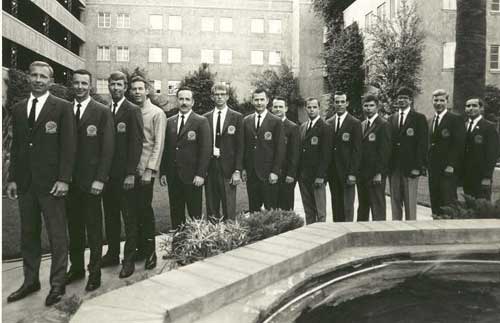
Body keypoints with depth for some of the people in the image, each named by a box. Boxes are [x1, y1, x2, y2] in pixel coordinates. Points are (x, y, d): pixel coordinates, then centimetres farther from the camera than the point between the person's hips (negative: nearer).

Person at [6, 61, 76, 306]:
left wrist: (63, 179, -13)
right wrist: (12, 178, 7)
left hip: (51, 183, -5)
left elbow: (68, 146, -7)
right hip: (25, 183, 5)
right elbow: (15, 145, 13)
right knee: (28, 235, 13)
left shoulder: (63, 108, -3)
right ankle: (30, 281, 26)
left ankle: (57, 284, 15)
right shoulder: (18, 109, 12)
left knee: (57, 236, 3)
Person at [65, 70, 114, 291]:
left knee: (93, 227, 4)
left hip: (91, 179, -4)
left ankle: (94, 272, 15)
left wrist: (100, 179, -13)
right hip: (69, 179, 4)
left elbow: (108, 148, -7)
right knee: (74, 225, 11)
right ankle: (76, 267, 25)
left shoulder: (102, 112, -3)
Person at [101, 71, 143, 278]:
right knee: (110, 217, 13)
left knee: (129, 218, 2)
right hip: (107, 173, 6)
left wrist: (131, 174, -15)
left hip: (124, 174, -6)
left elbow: (136, 143, -10)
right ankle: (112, 254, 26)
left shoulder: (133, 111, -5)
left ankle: (129, 260, 10)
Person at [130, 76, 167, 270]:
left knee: (144, 210, -4)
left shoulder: (157, 113, -2)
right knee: (134, 210, 7)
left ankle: (150, 251, 9)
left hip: (145, 170, -4)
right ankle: (140, 248, 20)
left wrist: (149, 170, -14)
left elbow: (158, 144, -8)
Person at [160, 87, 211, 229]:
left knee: (195, 215, 1)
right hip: (173, 177, 4)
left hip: (192, 177, -4)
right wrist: (163, 172, 6)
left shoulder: (201, 121, -1)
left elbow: (206, 149, -6)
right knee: (176, 215, 9)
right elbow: (165, 149, 13)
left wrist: (201, 174, -12)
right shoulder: (170, 122, 13)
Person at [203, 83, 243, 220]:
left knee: (229, 209, -1)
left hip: (228, 168, -2)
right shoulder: (206, 117, 10)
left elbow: (240, 146, -1)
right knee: (211, 208, 8)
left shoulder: (236, 117, 2)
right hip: (209, 167, 3)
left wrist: (237, 170, -8)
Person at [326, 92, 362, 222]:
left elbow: (357, 150, -6)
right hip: (332, 171, 4)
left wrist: (353, 173, -12)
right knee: (336, 205, 8)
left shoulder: (355, 123, -1)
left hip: (347, 172, -4)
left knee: (348, 206, -4)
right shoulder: (328, 123, 11)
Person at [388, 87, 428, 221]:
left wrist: (418, 166, -12)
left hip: (410, 167, -4)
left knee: (410, 203, 0)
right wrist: (387, 165, 3)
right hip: (394, 168, 4)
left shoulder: (419, 118, 1)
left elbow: (422, 144, -5)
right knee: (395, 201, 8)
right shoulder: (392, 118, 14)